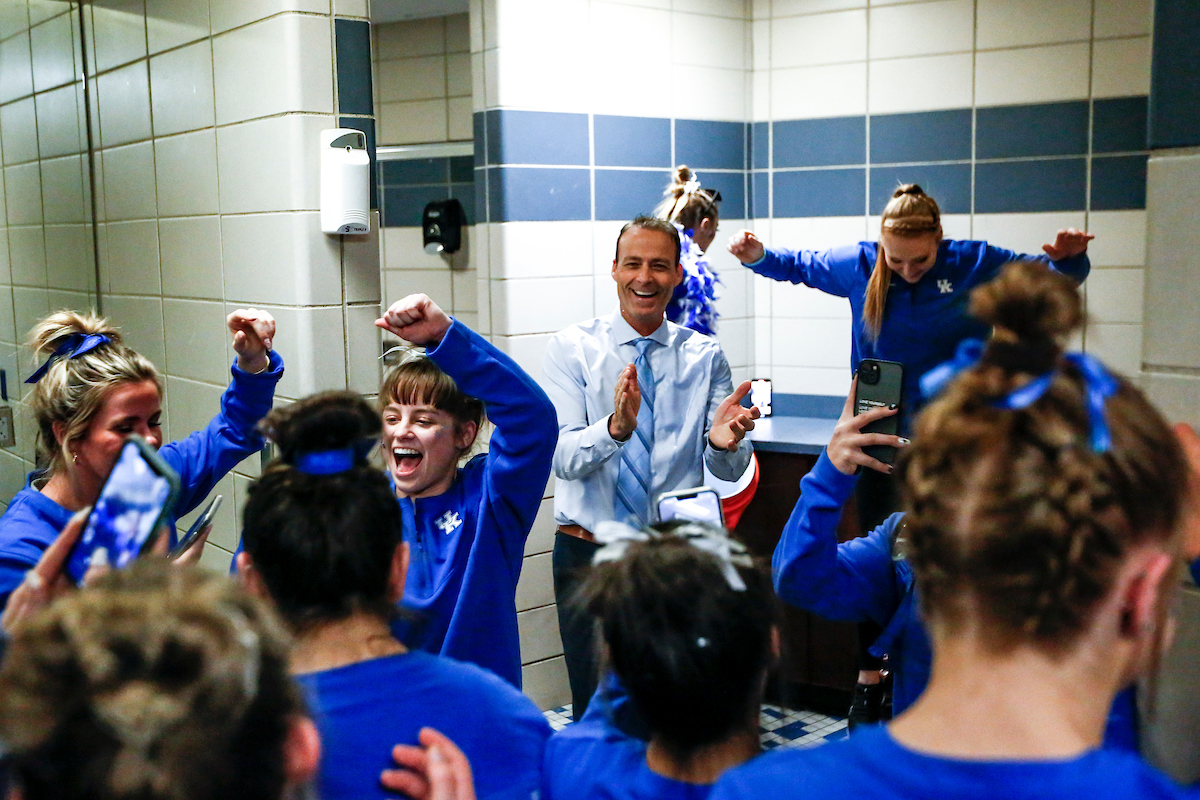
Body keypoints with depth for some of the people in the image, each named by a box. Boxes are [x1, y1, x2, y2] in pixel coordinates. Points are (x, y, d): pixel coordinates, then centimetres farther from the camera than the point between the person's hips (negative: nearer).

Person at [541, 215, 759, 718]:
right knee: (596, 710, 5)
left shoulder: (705, 357, 3)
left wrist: (722, 442, -26)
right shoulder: (572, 347, -2)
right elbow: (563, 457, -14)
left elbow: (729, 471, -3)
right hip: (588, 551, -1)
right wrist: (615, 427, -33)